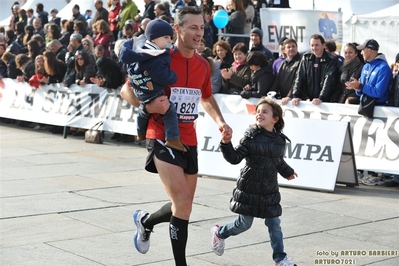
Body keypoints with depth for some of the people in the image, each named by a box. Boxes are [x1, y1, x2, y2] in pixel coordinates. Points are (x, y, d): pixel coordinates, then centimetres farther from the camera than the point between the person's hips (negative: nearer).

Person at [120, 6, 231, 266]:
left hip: (189, 140, 7)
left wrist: (220, 121, 8)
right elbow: (127, 90, -7)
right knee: (183, 203, -16)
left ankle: (145, 221, 40)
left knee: (184, 206, 12)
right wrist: (148, 106, -25)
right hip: (163, 137, -7)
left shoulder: (203, 65, 6)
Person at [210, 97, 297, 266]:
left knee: (274, 224, 4)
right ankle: (219, 233, 34)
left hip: (270, 190, 3)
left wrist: (287, 172, 36)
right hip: (249, 188, -3)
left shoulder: (280, 140, 2)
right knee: (244, 223, 7)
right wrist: (226, 144, -28)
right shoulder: (251, 136, -11)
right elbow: (235, 158, -12)